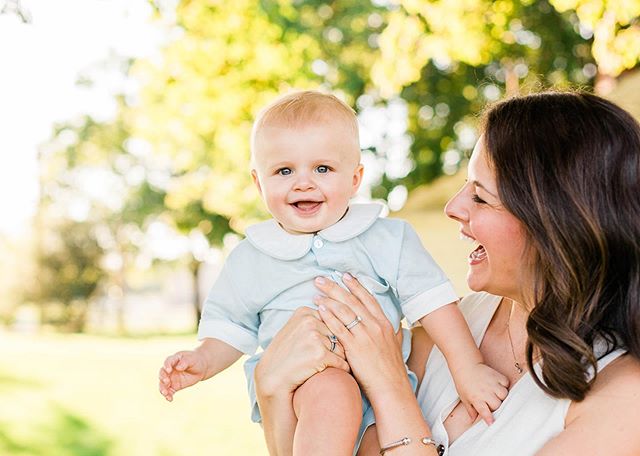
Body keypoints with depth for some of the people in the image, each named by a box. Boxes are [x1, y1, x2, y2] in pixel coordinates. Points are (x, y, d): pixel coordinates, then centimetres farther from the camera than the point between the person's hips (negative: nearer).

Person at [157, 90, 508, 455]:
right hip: (292, 383, -2)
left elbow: (432, 300, -1)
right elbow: (231, 328, 15)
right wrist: (203, 361, -4)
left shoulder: (387, 239, 4)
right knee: (331, 392, -34)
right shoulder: (252, 257, 8)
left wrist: (468, 368, -8)